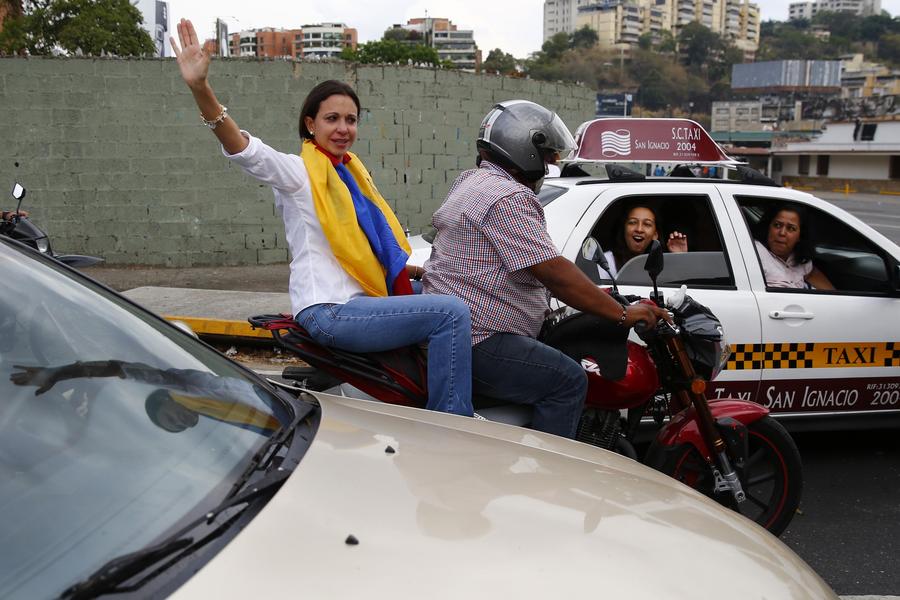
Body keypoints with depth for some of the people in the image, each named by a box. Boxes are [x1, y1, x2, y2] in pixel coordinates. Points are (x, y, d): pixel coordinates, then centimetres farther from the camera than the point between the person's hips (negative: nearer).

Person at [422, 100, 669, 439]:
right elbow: (554, 273, -22)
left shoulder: (470, 181, 18)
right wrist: (623, 315, -17)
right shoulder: (508, 198, -17)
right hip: (476, 342, -11)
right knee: (569, 381, -14)